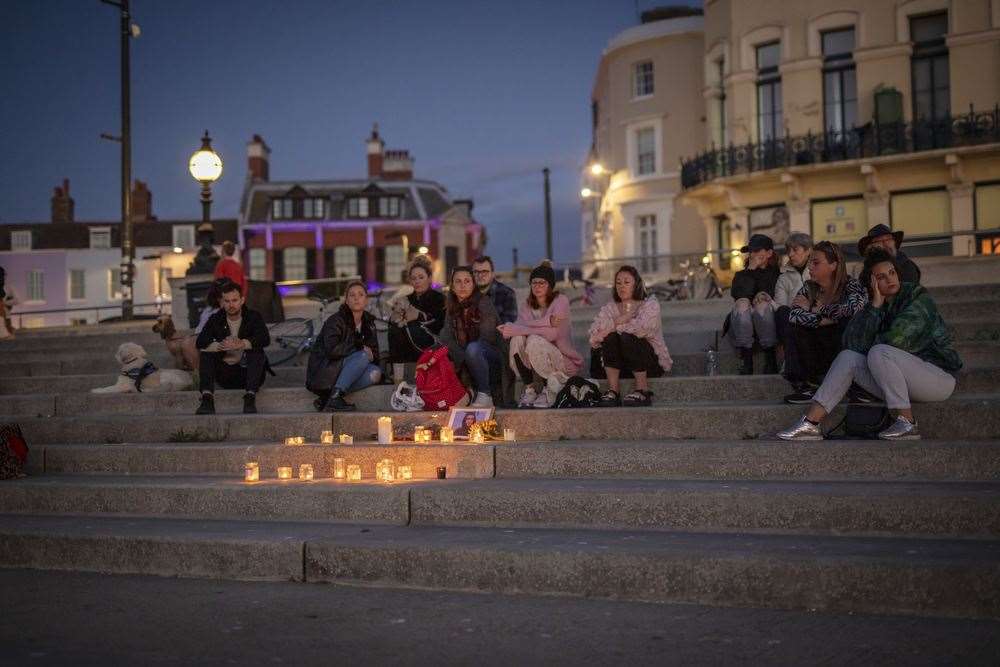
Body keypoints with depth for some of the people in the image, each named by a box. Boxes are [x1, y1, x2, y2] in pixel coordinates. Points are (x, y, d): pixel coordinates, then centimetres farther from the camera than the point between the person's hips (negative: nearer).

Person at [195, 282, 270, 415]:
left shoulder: (253, 317, -2)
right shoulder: (215, 320, 4)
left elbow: (265, 339, -22)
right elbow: (200, 342, -14)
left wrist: (242, 344, -40)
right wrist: (219, 346, -36)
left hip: (248, 372, -2)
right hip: (225, 374, 2)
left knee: (257, 352, -29)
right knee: (206, 353, -19)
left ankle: (250, 397, -39)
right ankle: (207, 398, -33)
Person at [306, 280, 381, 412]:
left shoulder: (368, 322, 10)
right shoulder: (336, 320, -12)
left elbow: (374, 352, 12)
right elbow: (331, 350, -27)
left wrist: (372, 354, -13)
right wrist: (360, 347, -18)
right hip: (322, 374, -7)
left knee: (375, 373, -21)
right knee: (362, 356, -26)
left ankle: (327, 398, -18)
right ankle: (334, 398, -30)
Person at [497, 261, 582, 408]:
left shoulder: (561, 301, -7)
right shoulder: (527, 305, 9)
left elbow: (552, 333, -22)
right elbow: (521, 325, -12)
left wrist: (512, 329, -25)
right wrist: (546, 322, -31)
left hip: (562, 360, -4)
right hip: (534, 365, 4)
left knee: (534, 340, -31)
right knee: (517, 339, -23)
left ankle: (550, 390, -15)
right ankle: (529, 388, -15)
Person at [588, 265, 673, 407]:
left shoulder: (650, 304, 1)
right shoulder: (609, 308, 11)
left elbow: (643, 328, -21)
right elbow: (593, 334, -6)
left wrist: (613, 327, -15)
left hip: (652, 363, -3)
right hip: (620, 365, 3)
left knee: (627, 337, -30)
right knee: (611, 337, -25)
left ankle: (643, 390, -26)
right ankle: (613, 390, -29)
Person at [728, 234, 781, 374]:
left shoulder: (777, 273, 12)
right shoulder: (742, 276, 16)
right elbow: (740, 295, -5)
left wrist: (766, 297, -11)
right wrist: (750, 271, -7)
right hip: (743, 326, 1)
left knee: (763, 305, -32)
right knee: (742, 303, -29)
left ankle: (771, 361, -26)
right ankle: (745, 361, -33)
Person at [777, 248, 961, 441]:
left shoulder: (918, 296, -9)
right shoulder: (875, 305, 7)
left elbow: (897, 338, -23)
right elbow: (852, 343, -8)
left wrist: (871, 344, -3)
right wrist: (875, 306, -12)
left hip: (939, 377, -6)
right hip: (904, 385, 6)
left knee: (879, 352, -27)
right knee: (849, 356, -8)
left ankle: (907, 424, -22)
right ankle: (810, 424, -15)